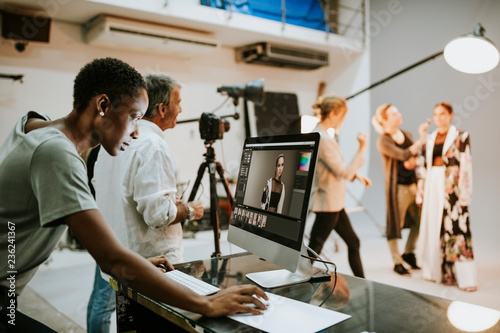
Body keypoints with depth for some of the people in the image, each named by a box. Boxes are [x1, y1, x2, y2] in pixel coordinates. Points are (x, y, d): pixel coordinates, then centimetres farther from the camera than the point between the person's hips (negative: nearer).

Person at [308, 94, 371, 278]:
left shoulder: (320, 133, 8)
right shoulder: (323, 139, -23)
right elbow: (344, 173, -23)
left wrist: (356, 174, 10)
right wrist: (361, 149, -19)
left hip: (334, 202, 11)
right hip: (328, 203, -11)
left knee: (353, 242, 20)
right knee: (313, 251, -2)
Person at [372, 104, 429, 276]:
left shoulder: (407, 135, 10)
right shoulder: (383, 141, -10)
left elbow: (419, 157, 10)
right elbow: (404, 155, -23)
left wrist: (415, 161, -12)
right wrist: (422, 139, -25)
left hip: (413, 184, 7)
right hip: (397, 187, -6)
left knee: (419, 221, 13)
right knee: (395, 224, 3)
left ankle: (409, 253, 35)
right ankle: (397, 262, 18)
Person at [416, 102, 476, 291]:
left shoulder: (461, 136, 0)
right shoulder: (430, 139, 14)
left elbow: (466, 165, -5)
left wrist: (465, 193, -11)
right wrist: (421, 192, 9)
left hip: (452, 188, -5)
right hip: (432, 186, 5)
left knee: (456, 227, -8)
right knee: (433, 227, 7)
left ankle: (465, 277, -1)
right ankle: (436, 271, 19)